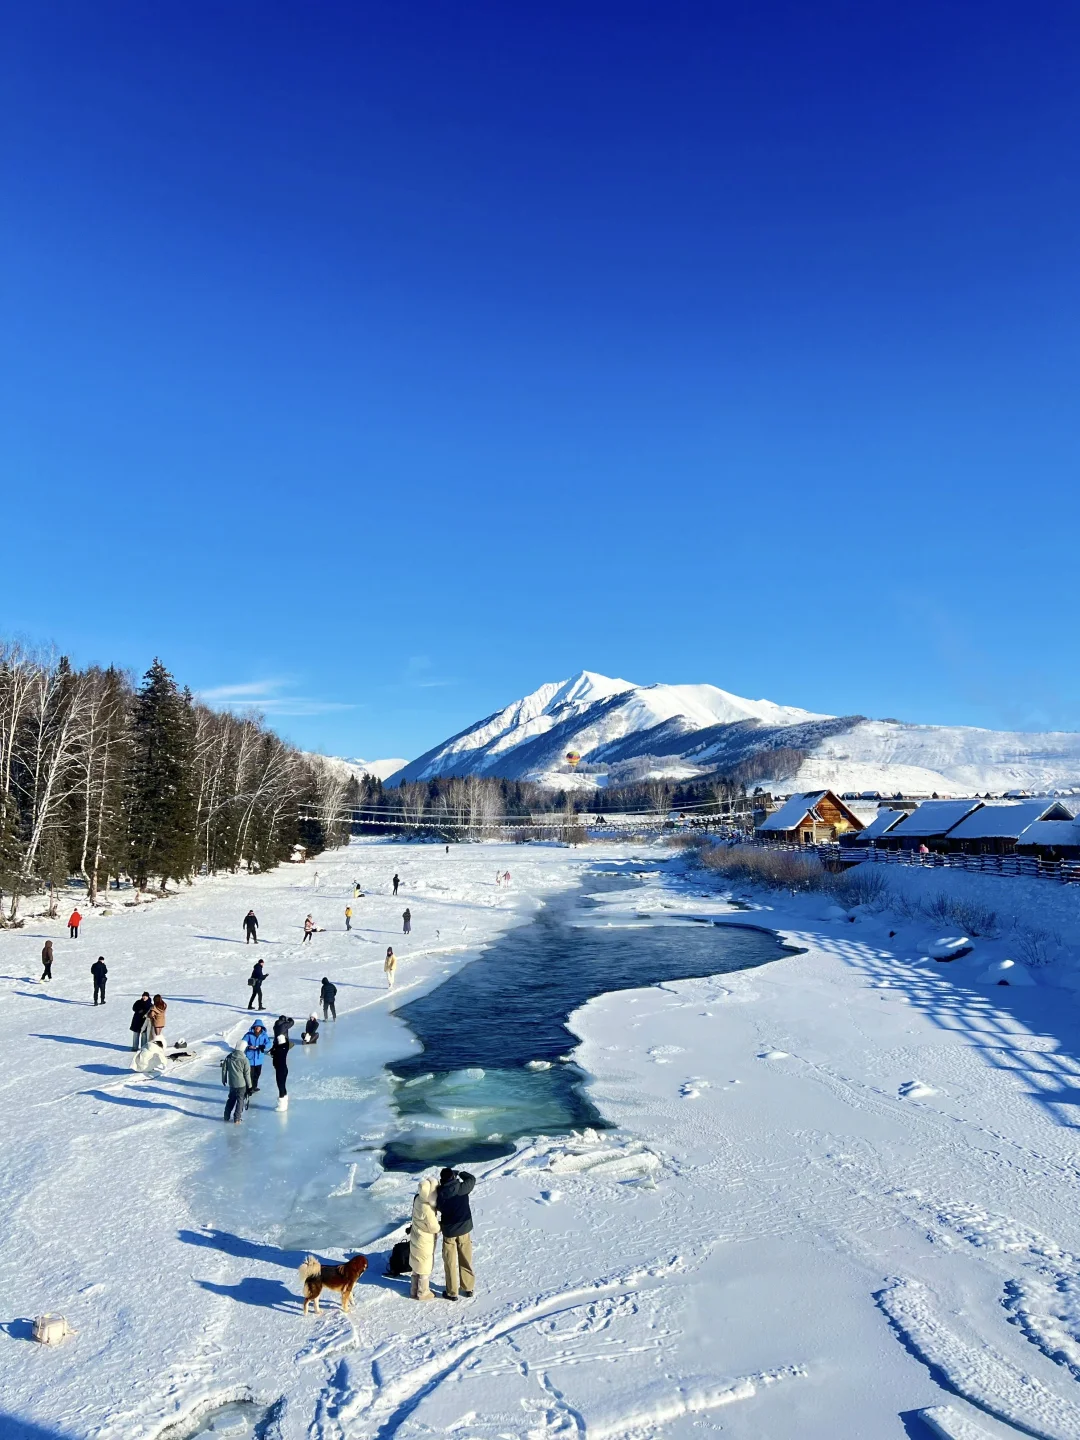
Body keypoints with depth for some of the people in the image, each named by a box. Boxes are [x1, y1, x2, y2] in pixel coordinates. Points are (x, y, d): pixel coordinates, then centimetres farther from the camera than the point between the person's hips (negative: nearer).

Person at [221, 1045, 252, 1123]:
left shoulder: (228, 1057, -5)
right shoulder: (244, 1059, -17)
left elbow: (224, 1069, 5)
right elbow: (247, 1074, -11)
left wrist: (224, 1080, 21)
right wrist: (249, 1085, -1)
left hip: (231, 1083, 4)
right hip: (241, 1084, -4)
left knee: (231, 1099, 22)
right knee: (240, 1100, 8)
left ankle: (227, 1116, 28)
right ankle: (237, 1119, 9)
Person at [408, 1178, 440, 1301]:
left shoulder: (418, 1199, -13)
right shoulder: (427, 1210, -36)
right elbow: (434, 1228, -23)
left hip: (416, 1238, 7)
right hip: (424, 1242, -7)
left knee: (417, 1265, 25)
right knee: (425, 1267, 15)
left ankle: (414, 1289, 41)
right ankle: (423, 1293, 32)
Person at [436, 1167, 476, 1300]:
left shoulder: (440, 1194, -18)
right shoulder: (462, 1188, -16)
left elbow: (439, 1208, -1)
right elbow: (472, 1179, 5)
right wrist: (459, 1172, 16)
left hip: (449, 1231, -2)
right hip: (464, 1229, 2)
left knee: (450, 1262, 13)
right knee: (465, 1260, 18)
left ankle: (452, 1292, 21)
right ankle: (468, 1288, 29)